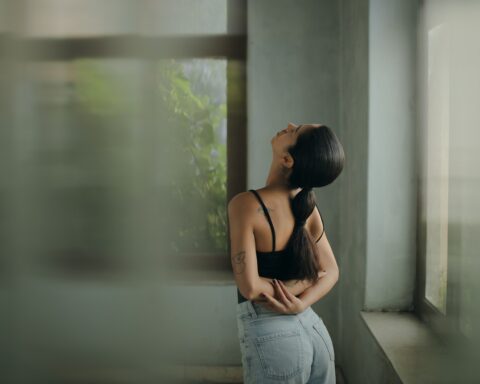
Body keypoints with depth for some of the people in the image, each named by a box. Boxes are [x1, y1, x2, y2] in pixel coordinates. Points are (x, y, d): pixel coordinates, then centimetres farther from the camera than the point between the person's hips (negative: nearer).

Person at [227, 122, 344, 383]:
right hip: (314, 329, 6)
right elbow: (330, 272, 6)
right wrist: (301, 303, -10)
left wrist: (299, 286, -7)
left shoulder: (245, 204, -18)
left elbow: (249, 286, -21)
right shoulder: (308, 206, 0)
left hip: (270, 335, -5)